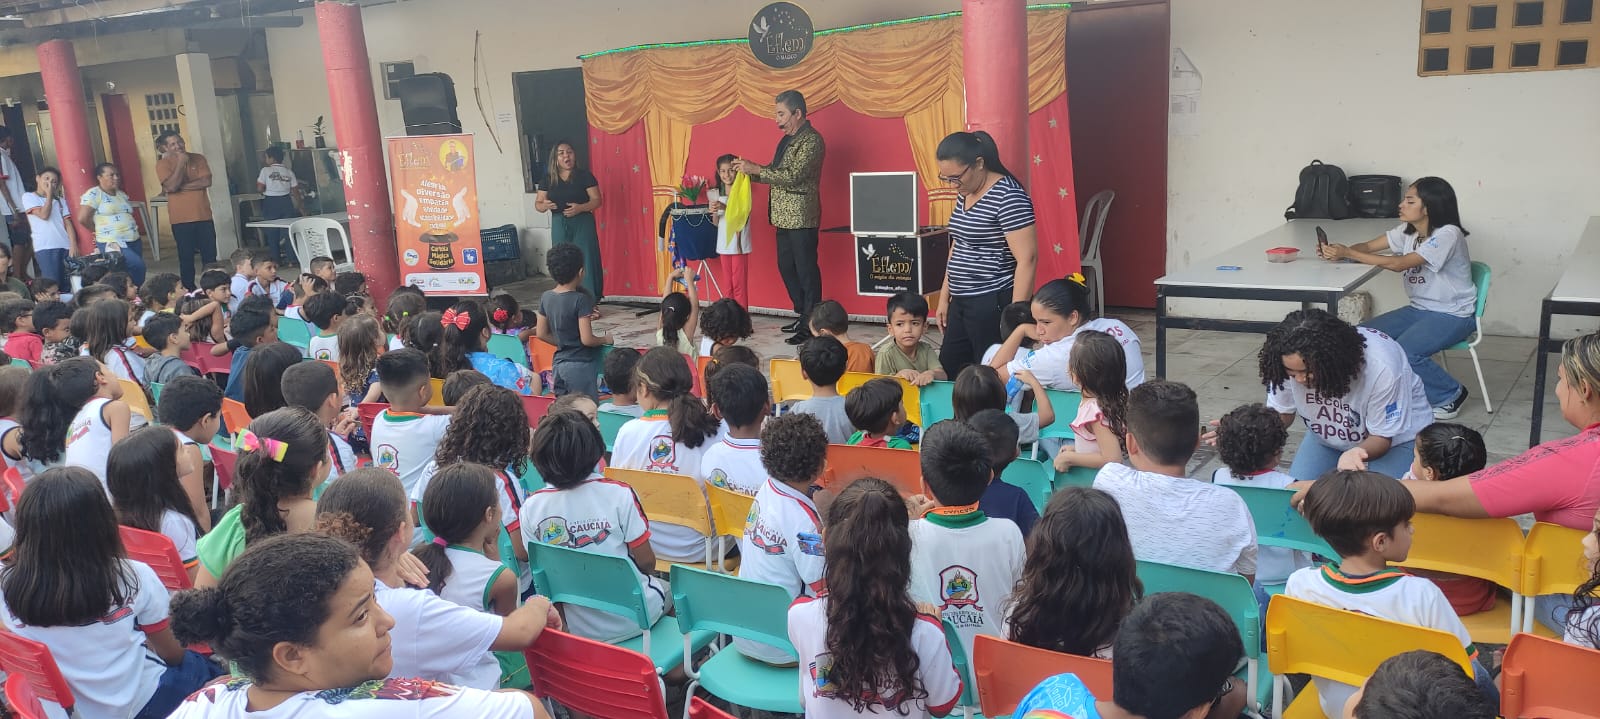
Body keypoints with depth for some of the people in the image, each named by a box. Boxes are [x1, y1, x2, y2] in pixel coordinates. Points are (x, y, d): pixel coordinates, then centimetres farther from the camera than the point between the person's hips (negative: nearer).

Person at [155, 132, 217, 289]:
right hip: (181, 218, -2)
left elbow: (206, 181, -8)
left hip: (204, 216, 2)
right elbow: (171, 186, -17)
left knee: (210, 256, 7)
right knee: (186, 257, 4)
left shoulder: (198, 158, 4)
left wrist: (181, 187, -12)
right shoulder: (162, 164, -2)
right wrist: (181, 162, -15)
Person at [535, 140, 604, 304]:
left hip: (582, 224, -3)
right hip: (559, 225, 3)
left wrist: (580, 208, -20)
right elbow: (537, 204, 10)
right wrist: (545, 205, -13)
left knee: (586, 261, -6)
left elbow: (597, 200, -3)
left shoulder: (584, 175, -1)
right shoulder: (548, 178, 7)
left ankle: (591, 304, -1)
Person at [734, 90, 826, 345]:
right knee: (786, 268, 15)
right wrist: (750, 171, 3)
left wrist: (755, 169, -19)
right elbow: (777, 173, 19)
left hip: (801, 217, -10)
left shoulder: (811, 140, -14)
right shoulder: (787, 139, 15)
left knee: (806, 271, -4)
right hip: (784, 216, 10)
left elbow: (792, 176, -22)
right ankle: (803, 315, 26)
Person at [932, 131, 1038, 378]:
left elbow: (1027, 259, -20)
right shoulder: (964, 193, 10)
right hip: (962, 302, 9)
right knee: (947, 371, 12)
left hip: (994, 303, -9)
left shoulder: (1008, 196, -17)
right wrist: (944, 297, 19)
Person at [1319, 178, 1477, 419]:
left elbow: (1398, 264, -29)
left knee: (1402, 353, -29)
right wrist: (1338, 252, -24)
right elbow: (1368, 246, -1)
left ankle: (1450, 394, -3)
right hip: (1420, 309, 8)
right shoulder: (1408, 230, 3)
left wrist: (1348, 253, -30)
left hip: (1453, 315, -8)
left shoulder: (1447, 234, -22)